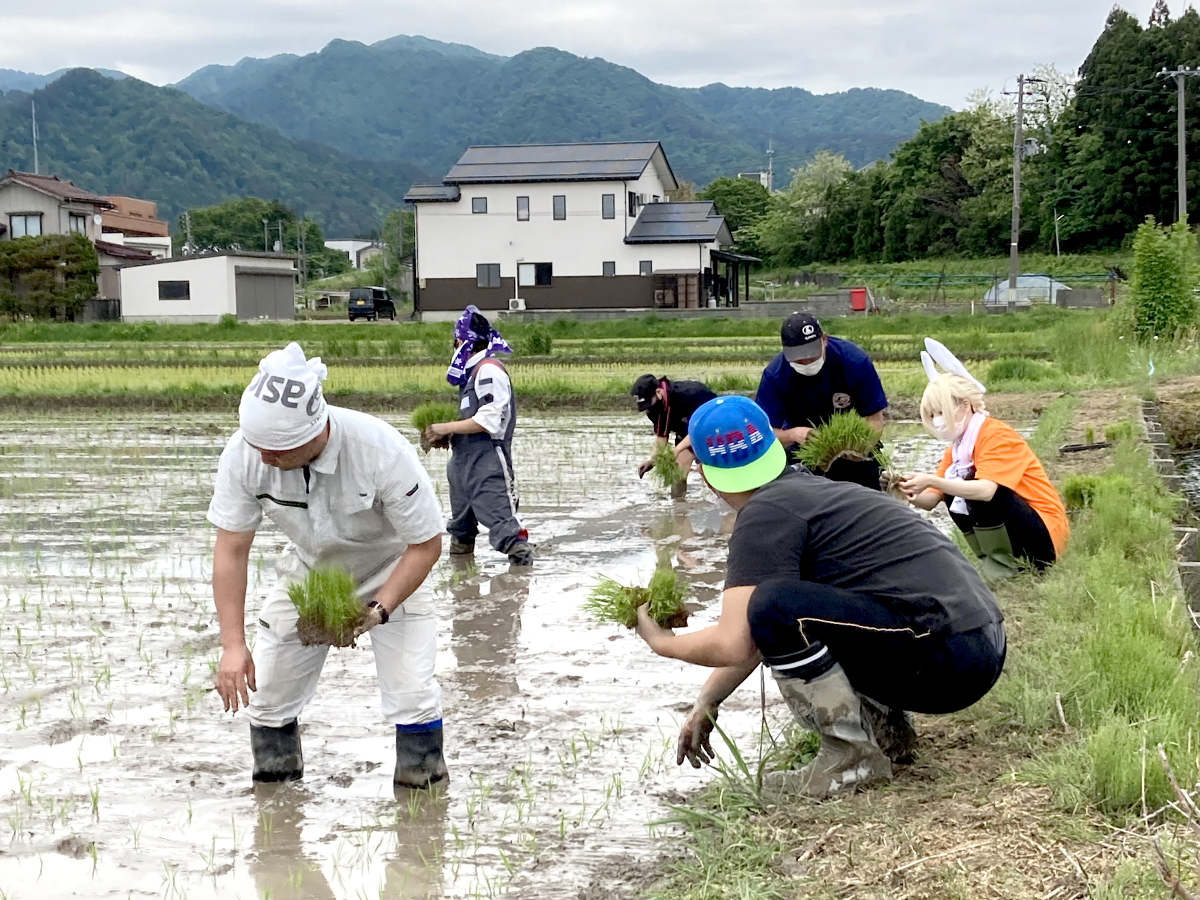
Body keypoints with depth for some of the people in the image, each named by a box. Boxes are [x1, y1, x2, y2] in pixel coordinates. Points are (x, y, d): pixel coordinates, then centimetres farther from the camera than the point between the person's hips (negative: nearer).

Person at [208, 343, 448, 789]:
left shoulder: (383, 452, -36)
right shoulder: (243, 454, -28)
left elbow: (426, 544, -24)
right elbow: (231, 550, -20)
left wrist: (379, 610, -33)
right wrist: (233, 645, -26)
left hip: (391, 570, -3)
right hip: (307, 571, 3)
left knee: (412, 695, -14)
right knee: (264, 691, 0)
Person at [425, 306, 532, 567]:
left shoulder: (489, 369, -13)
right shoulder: (473, 371, 18)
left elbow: (490, 419, -20)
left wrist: (448, 427, -15)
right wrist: (448, 434, 9)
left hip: (488, 462, -10)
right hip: (466, 462, 11)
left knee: (501, 521, -17)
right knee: (461, 527, 21)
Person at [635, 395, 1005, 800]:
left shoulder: (765, 514, -10)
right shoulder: (814, 490, 19)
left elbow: (732, 645, -17)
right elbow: (754, 638, 26)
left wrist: (661, 642, 1)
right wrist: (705, 704, 25)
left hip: (946, 663, -10)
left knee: (776, 606, -21)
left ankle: (853, 755, -8)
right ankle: (886, 727, 14)